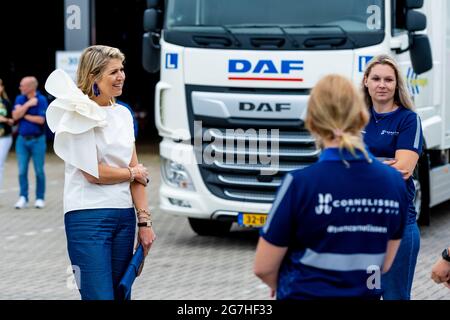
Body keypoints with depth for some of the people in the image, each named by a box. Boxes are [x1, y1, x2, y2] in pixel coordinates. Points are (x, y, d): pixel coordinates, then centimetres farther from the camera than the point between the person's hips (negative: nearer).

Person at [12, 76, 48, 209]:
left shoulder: (41, 100, -9)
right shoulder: (20, 99, 6)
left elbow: (41, 120, -17)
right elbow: (15, 116, -7)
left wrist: (24, 115, -7)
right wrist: (27, 105, -15)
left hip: (37, 140, -4)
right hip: (22, 139, 4)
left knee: (39, 171, 3)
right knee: (22, 170, 1)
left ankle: (40, 198, 12)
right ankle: (23, 198, 6)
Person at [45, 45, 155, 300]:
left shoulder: (123, 114, 12)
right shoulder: (78, 114, -8)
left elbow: (137, 172, 10)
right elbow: (93, 173, -13)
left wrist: (145, 221, 3)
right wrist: (134, 173, 2)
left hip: (125, 216, 7)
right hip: (89, 216, -7)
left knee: (120, 293, 9)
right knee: (100, 296, -11)